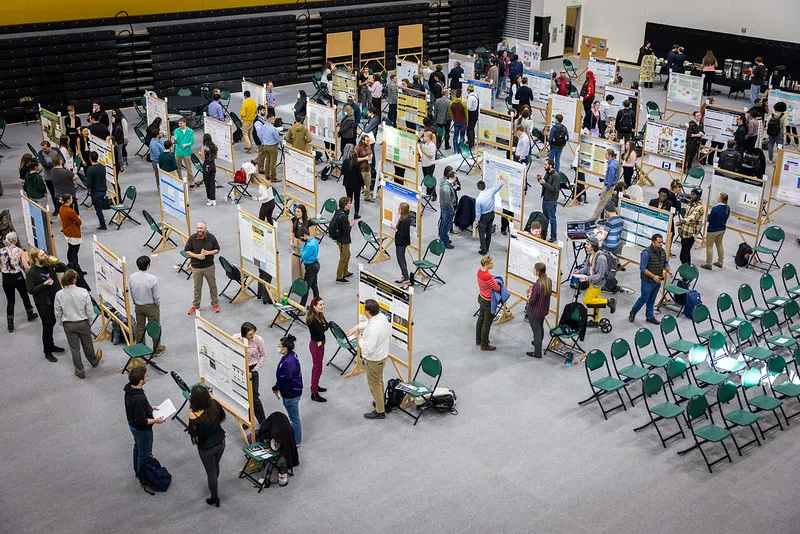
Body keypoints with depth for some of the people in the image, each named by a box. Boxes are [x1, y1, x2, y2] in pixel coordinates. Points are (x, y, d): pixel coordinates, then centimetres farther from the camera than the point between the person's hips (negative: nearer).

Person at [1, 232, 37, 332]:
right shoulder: (20, 251, -11)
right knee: (24, 296, 22)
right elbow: (26, 267, -16)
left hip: (6, 278, 1)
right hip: (18, 277, -1)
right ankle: (30, 314, 42)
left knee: (10, 300, 10)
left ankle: (10, 324, 12)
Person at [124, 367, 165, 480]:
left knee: (137, 448, 30)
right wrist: (155, 420, -18)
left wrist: (149, 407, 7)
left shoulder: (129, 388, -12)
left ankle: (137, 471, 52)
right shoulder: (139, 399, -40)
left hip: (133, 425, 9)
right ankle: (143, 477, 35)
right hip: (142, 429, -9)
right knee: (144, 454, 15)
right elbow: (141, 421, -31)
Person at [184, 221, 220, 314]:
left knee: (213, 286, 12)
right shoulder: (192, 238, -10)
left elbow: (217, 250, 1)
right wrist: (197, 255, -17)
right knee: (197, 288, 10)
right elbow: (187, 251, -2)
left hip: (209, 266, 1)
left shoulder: (211, 237, -8)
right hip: (196, 267, -1)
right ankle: (195, 306, 26)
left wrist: (208, 252, -18)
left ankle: (215, 304, 29)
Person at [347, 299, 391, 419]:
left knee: (374, 384, 12)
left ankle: (380, 411, 28)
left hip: (374, 360, -9)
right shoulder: (382, 316, -11)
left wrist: (360, 339, -16)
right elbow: (367, 322, 12)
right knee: (379, 381, 29)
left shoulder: (373, 329, -38)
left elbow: (367, 349, -32)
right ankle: (380, 402, 49)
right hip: (383, 354, 9)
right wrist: (357, 327, 6)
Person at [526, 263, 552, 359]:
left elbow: (531, 301, -25)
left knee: (536, 331, 8)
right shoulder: (549, 281, -9)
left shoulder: (537, 285, -32)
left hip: (534, 312, -8)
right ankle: (538, 343, 52)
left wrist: (530, 293, -5)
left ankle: (537, 353, 20)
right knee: (540, 328, 29)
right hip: (544, 310, 8)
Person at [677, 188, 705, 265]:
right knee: (686, 252, 18)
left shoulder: (699, 207, -16)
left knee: (683, 255, -14)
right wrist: (680, 227, 15)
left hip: (690, 235, -9)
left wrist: (683, 221, -53)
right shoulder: (690, 203, 13)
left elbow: (693, 217, -34)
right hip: (684, 232, 9)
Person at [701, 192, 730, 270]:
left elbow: (710, 219, -22)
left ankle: (708, 264, 13)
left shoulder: (715, 208, -29)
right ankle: (720, 262, 35)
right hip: (722, 229, 7)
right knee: (719, 244, 24)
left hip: (713, 230, -7)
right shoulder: (727, 208, -4)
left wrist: (709, 215, -3)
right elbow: (725, 217, 9)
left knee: (709, 246, 6)